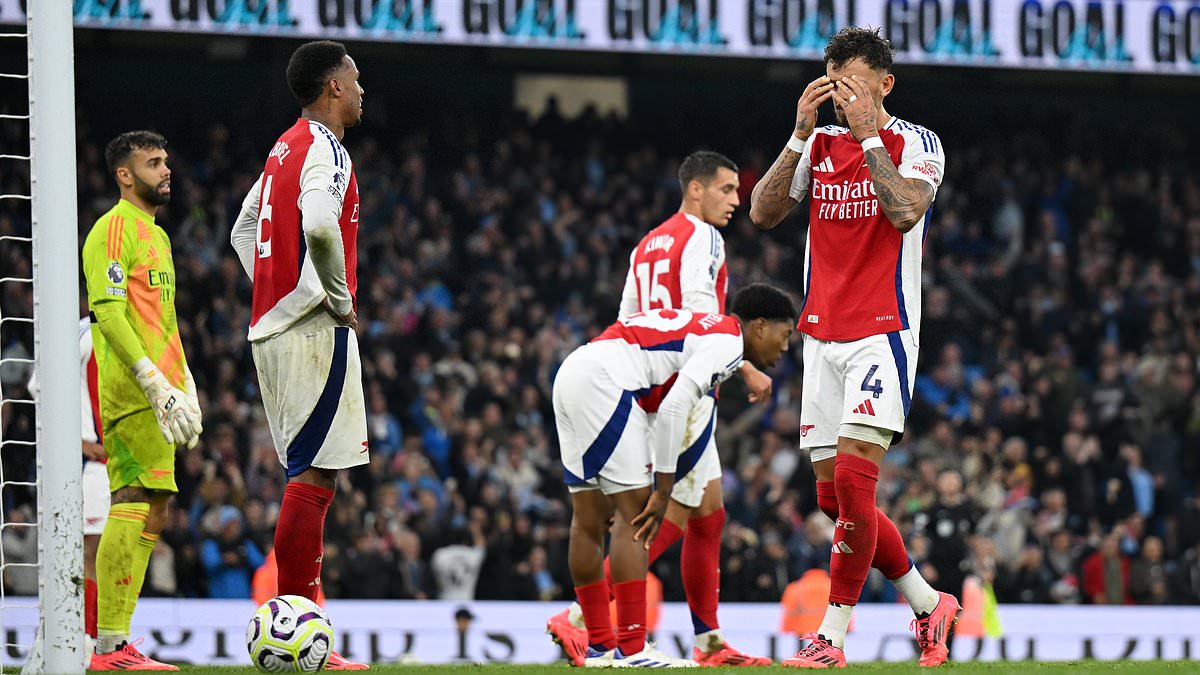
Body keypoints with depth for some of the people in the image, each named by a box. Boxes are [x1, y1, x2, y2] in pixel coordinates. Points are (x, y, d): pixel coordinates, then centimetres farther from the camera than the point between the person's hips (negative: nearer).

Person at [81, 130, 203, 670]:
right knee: (139, 507, -14)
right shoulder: (114, 229, -8)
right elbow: (108, 311, -17)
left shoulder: (156, 235, 23)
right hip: (132, 395, -10)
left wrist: (185, 384, 21)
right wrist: (153, 381, -23)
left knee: (147, 511, 7)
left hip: (156, 395, 10)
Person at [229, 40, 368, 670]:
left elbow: (243, 230, 27)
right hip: (315, 329, -10)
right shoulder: (325, 150, -11)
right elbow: (319, 225, -30)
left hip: (272, 323, 10)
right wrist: (341, 298, -17)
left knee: (307, 474, 13)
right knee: (314, 475, -9)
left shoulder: (283, 150, 17)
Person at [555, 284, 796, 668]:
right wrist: (662, 491, -10)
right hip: (603, 381, -10)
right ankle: (631, 648, -11)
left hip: (571, 374, 10)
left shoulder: (705, 329, 25)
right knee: (635, 516, -8)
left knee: (589, 517, 13)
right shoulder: (727, 341, -4)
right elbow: (674, 409, -15)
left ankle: (600, 646, 19)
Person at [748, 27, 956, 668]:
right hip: (823, 337, 6)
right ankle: (927, 604, 20)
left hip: (883, 333, -6)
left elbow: (906, 211, -20)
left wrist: (868, 134, -16)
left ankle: (831, 636, -12)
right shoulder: (820, 145, 11)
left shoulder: (916, 143, -1)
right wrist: (801, 134, -8)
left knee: (852, 480, -16)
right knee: (833, 495, 4)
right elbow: (763, 212, 0)